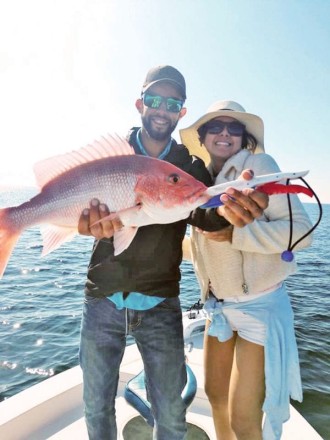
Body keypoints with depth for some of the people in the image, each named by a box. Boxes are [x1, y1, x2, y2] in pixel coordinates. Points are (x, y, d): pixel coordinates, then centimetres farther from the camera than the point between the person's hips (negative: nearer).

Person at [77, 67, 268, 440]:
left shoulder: (190, 166, 2)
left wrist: (230, 211, -37)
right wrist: (90, 222, -34)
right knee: (97, 406, 15)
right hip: (103, 300, 1)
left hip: (161, 307, 0)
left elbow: (202, 215, -13)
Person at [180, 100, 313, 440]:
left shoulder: (258, 164, -13)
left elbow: (300, 230, -20)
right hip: (219, 306, 7)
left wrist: (234, 233, -26)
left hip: (259, 307, -6)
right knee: (216, 396, 21)